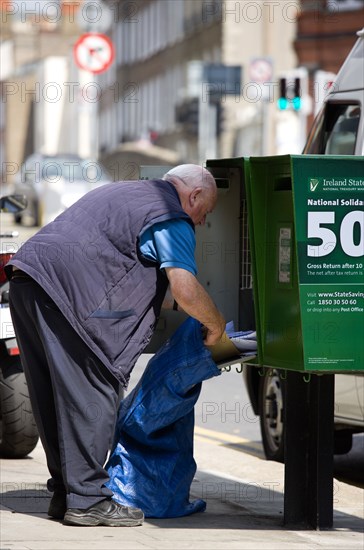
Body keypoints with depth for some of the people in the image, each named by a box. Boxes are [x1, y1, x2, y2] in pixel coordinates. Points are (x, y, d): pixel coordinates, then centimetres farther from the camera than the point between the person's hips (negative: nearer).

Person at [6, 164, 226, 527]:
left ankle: (64, 493, 18)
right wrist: (215, 325, 7)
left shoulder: (125, 193, 31)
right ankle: (86, 500, -5)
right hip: (66, 287, -10)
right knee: (92, 396, -6)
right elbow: (185, 290, -10)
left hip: (26, 278, 10)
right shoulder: (172, 217, 1)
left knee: (54, 397, 12)